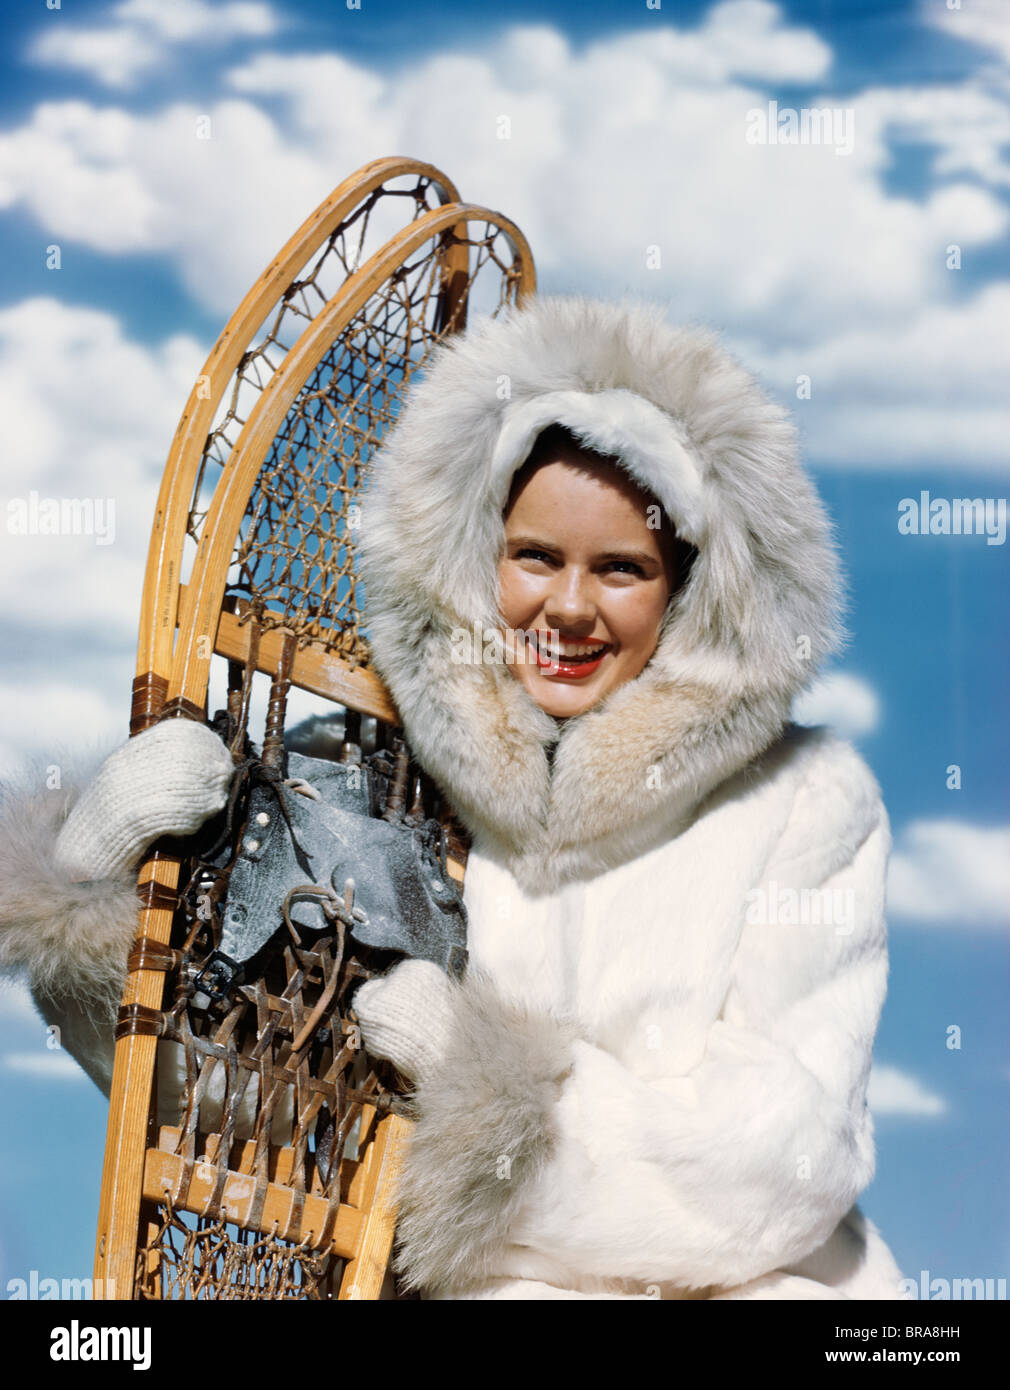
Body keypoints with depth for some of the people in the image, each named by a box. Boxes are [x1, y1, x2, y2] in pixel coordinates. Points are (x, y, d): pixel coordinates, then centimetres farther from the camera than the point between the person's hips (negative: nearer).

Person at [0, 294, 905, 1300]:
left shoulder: (806, 807, -2)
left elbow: (787, 1176, -7)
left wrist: (488, 1061, -12)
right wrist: (95, 877, -13)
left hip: (743, 1282, 0)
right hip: (491, 1283, 1)